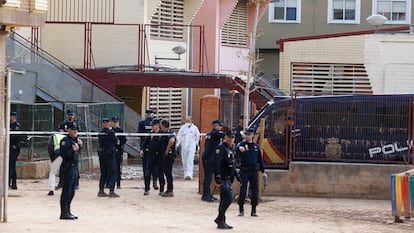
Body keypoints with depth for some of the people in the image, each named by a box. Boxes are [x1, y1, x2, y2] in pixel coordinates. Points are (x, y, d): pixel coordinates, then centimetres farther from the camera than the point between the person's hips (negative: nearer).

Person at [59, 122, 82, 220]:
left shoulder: (75, 140, 18)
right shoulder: (65, 140, -11)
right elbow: (63, 153, -21)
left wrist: (79, 145, 11)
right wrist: (72, 149, -23)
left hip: (75, 167, 10)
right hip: (68, 167, -10)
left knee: (72, 191, 13)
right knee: (66, 191, -8)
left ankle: (68, 211, 21)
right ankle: (64, 213, -7)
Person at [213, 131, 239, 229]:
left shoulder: (231, 149, 18)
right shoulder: (221, 148, -12)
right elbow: (216, 164, -20)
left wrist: (237, 177, 25)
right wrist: (218, 179, -26)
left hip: (228, 179, 9)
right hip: (223, 179, -9)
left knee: (224, 199, 11)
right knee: (228, 197, -16)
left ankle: (221, 222, 16)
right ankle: (220, 219, -8)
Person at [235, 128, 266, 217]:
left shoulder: (256, 146, 11)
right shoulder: (242, 144, 0)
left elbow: (260, 159, 16)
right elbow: (237, 148, -25)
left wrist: (263, 171, 13)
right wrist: (239, 148, -50)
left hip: (254, 171, 3)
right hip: (244, 171, -3)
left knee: (255, 190, 2)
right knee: (243, 190, -5)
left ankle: (253, 210, 10)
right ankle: (241, 209, 5)